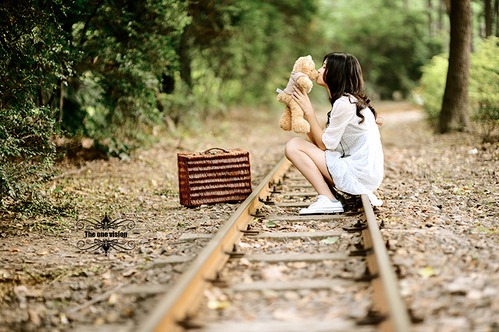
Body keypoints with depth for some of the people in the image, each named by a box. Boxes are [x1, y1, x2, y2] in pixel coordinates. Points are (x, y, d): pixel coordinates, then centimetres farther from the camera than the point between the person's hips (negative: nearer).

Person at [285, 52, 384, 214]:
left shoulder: (345, 103, -15)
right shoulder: (351, 100, 15)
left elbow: (324, 144, -10)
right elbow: (319, 141, 12)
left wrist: (309, 111, -5)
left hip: (359, 175, -10)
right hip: (366, 174, 10)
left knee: (293, 146, -7)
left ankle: (328, 201, -12)